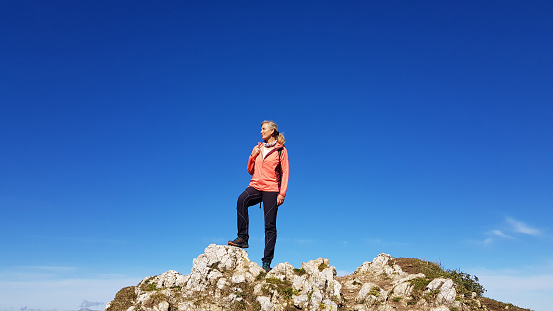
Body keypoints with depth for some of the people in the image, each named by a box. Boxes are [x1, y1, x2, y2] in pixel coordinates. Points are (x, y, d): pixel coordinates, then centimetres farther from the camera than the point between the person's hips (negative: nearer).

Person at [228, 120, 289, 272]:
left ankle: (267, 261, 1)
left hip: (271, 189, -3)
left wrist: (282, 193, -10)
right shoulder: (257, 148, 18)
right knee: (241, 200, -31)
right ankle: (243, 238, -25)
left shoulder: (281, 150, 5)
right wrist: (253, 156, 3)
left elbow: (285, 173, 1)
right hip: (255, 186, 3)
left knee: (270, 226, -4)